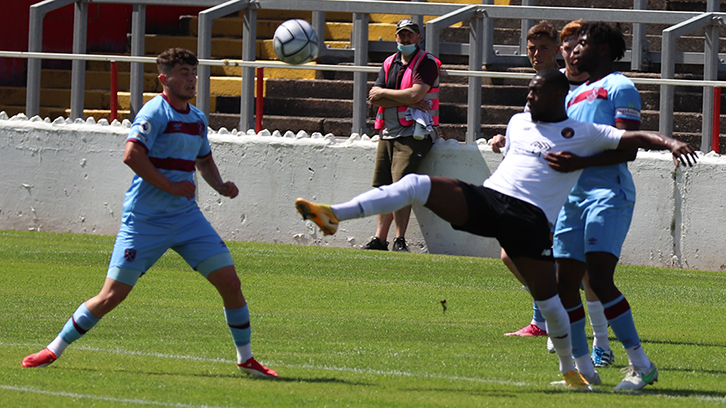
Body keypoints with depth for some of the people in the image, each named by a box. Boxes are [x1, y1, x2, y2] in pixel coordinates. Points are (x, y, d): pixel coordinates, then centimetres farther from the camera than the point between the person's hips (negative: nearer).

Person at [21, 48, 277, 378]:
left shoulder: (197, 119, 13)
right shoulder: (156, 113, -11)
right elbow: (132, 156, -23)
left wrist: (220, 186, 10)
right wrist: (171, 186, -19)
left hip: (187, 217, 6)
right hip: (145, 221, -6)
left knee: (230, 282, -3)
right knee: (112, 296, -7)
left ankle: (246, 358, 12)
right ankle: (55, 349, 9)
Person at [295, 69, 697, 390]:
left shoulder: (583, 134, 6)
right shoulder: (518, 123, 23)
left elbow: (635, 138, 0)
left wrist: (671, 143, -15)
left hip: (529, 217, -4)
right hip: (485, 199, 4)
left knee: (547, 299, -6)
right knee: (416, 184, -17)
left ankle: (569, 368, 20)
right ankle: (333, 214, -26)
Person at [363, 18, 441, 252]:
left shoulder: (427, 63, -3)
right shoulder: (389, 63, 15)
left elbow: (416, 93, -18)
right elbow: (375, 99, 3)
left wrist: (383, 93, -5)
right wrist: (409, 101, -11)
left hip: (414, 134, -6)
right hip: (388, 133, 6)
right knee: (384, 187, 2)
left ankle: (400, 241, -14)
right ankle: (379, 240, 4)